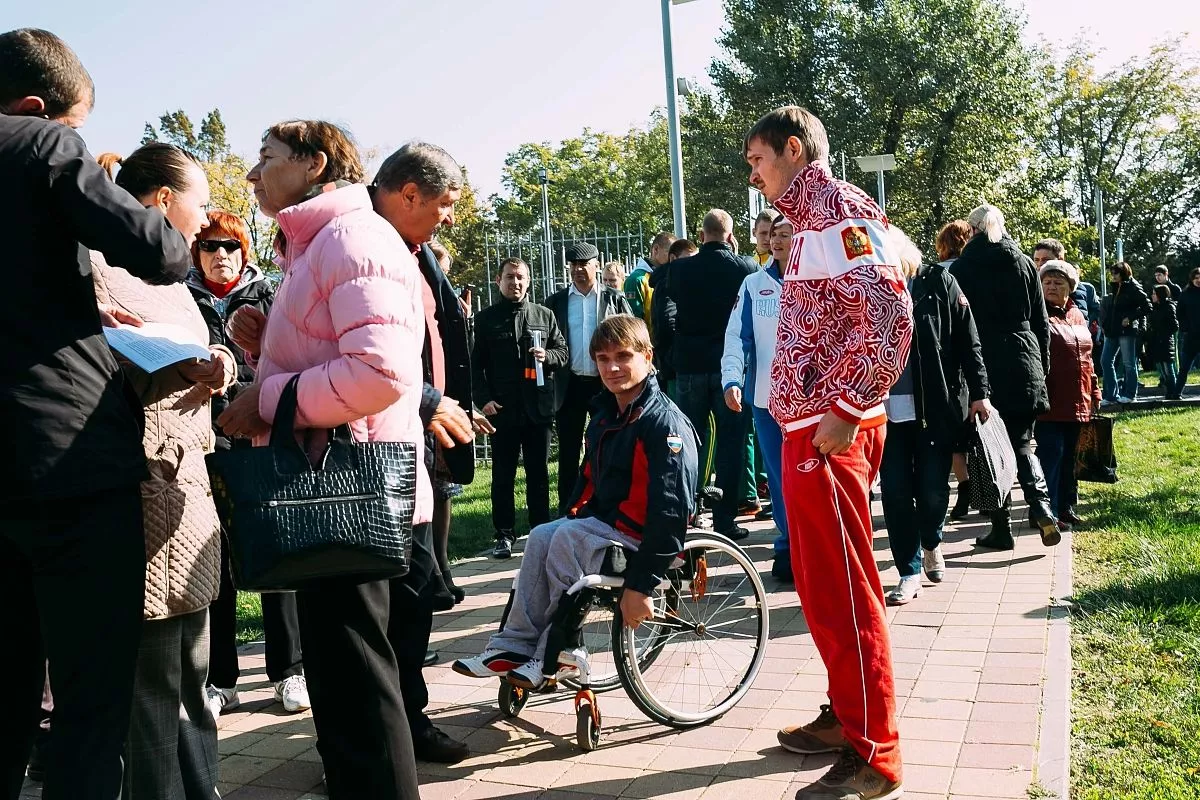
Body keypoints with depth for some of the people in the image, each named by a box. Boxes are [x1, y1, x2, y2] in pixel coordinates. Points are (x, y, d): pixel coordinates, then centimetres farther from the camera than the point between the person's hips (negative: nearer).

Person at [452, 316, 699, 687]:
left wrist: (640, 585, -28)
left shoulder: (665, 422, -20)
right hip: (605, 520, 9)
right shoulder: (605, 415, 10)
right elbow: (590, 476, 21)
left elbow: (670, 511, -26)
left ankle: (557, 653, -10)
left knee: (567, 540, -24)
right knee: (542, 536, -10)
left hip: (643, 535, -9)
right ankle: (515, 644, -7)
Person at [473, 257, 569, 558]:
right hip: (502, 408, -1)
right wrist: (483, 399, -7)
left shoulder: (544, 315, 10)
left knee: (538, 473, 8)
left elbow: (562, 352, 13)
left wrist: (547, 356, -9)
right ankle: (505, 534, 13)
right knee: (503, 474, 5)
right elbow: (476, 364, 4)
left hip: (538, 406, 1)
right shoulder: (486, 318, 6)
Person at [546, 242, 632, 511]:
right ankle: (567, 511, 13)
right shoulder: (556, 302, 8)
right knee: (569, 452, 5)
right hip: (570, 386, 1)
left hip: (607, 383, -1)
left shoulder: (615, 299, 5)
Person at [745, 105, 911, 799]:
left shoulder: (839, 208, -11)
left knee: (843, 593, -4)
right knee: (823, 586, 17)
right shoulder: (812, 216, 20)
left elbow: (890, 317, -23)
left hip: (829, 432, -10)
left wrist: (844, 409, -22)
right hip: (808, 428, 10)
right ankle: (848, 715, 31)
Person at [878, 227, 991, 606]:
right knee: (895, 493, 1)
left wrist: (978, 392, -5)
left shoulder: (937, 281, 0)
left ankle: (930, 543, 36)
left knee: (933, 489, 5)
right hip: (886, 411, 1)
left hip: (937, 406, -1)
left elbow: (967, 339, 1)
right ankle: (910, 573, 13)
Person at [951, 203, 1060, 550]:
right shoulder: (1024, 263, 7)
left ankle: (1002, 528, 5)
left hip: (983, 365, -3)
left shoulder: (961, 269, -1)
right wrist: (1043, 364, 16)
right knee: (1021, 443, 13)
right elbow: (1041, 321, 9)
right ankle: (1041, 505, -10)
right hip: (1024, 363, 3)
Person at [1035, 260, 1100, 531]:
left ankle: (1066, 507, 24)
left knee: (1069, 457, 13)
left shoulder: (1077, 316, 14)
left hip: (1078, 403, 7)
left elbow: (1086, 357, 20)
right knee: (1051, 456, -5)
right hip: (1050, 403, -7)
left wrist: (1093, 393, 17)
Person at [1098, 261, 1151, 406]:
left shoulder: (1133, 288, -7)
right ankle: (1111, 395, 8)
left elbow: (1147, 306, -11)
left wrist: (1131, 318, -15)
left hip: (1127, 330, -8)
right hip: (1112, 331, 8)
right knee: (1105, 361, 4)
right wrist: (1104, 325, 11)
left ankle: (1129, 394, 12)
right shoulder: (1115, 288, 14)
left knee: (1128, 363, 2)